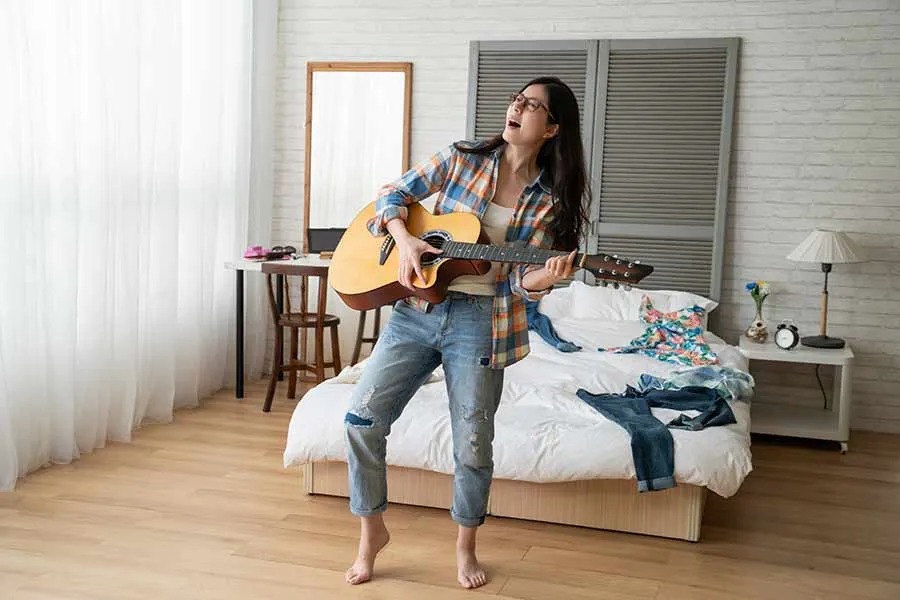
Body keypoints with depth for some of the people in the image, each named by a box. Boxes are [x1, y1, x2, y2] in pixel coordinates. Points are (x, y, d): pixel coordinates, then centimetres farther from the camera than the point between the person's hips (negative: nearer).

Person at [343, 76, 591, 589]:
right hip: (417, 310, 2)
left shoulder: (551, 200, 1)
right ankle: (373, 530, 17)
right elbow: (393, 194, 7)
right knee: (362, 420, -5)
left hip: (481, 324, -1)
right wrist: (406, 239, -11)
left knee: (474, 448, 4)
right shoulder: (462, 158, 4)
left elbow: (523, 279, -4)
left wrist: (547, 276, -26)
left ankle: (466, 547, 30)